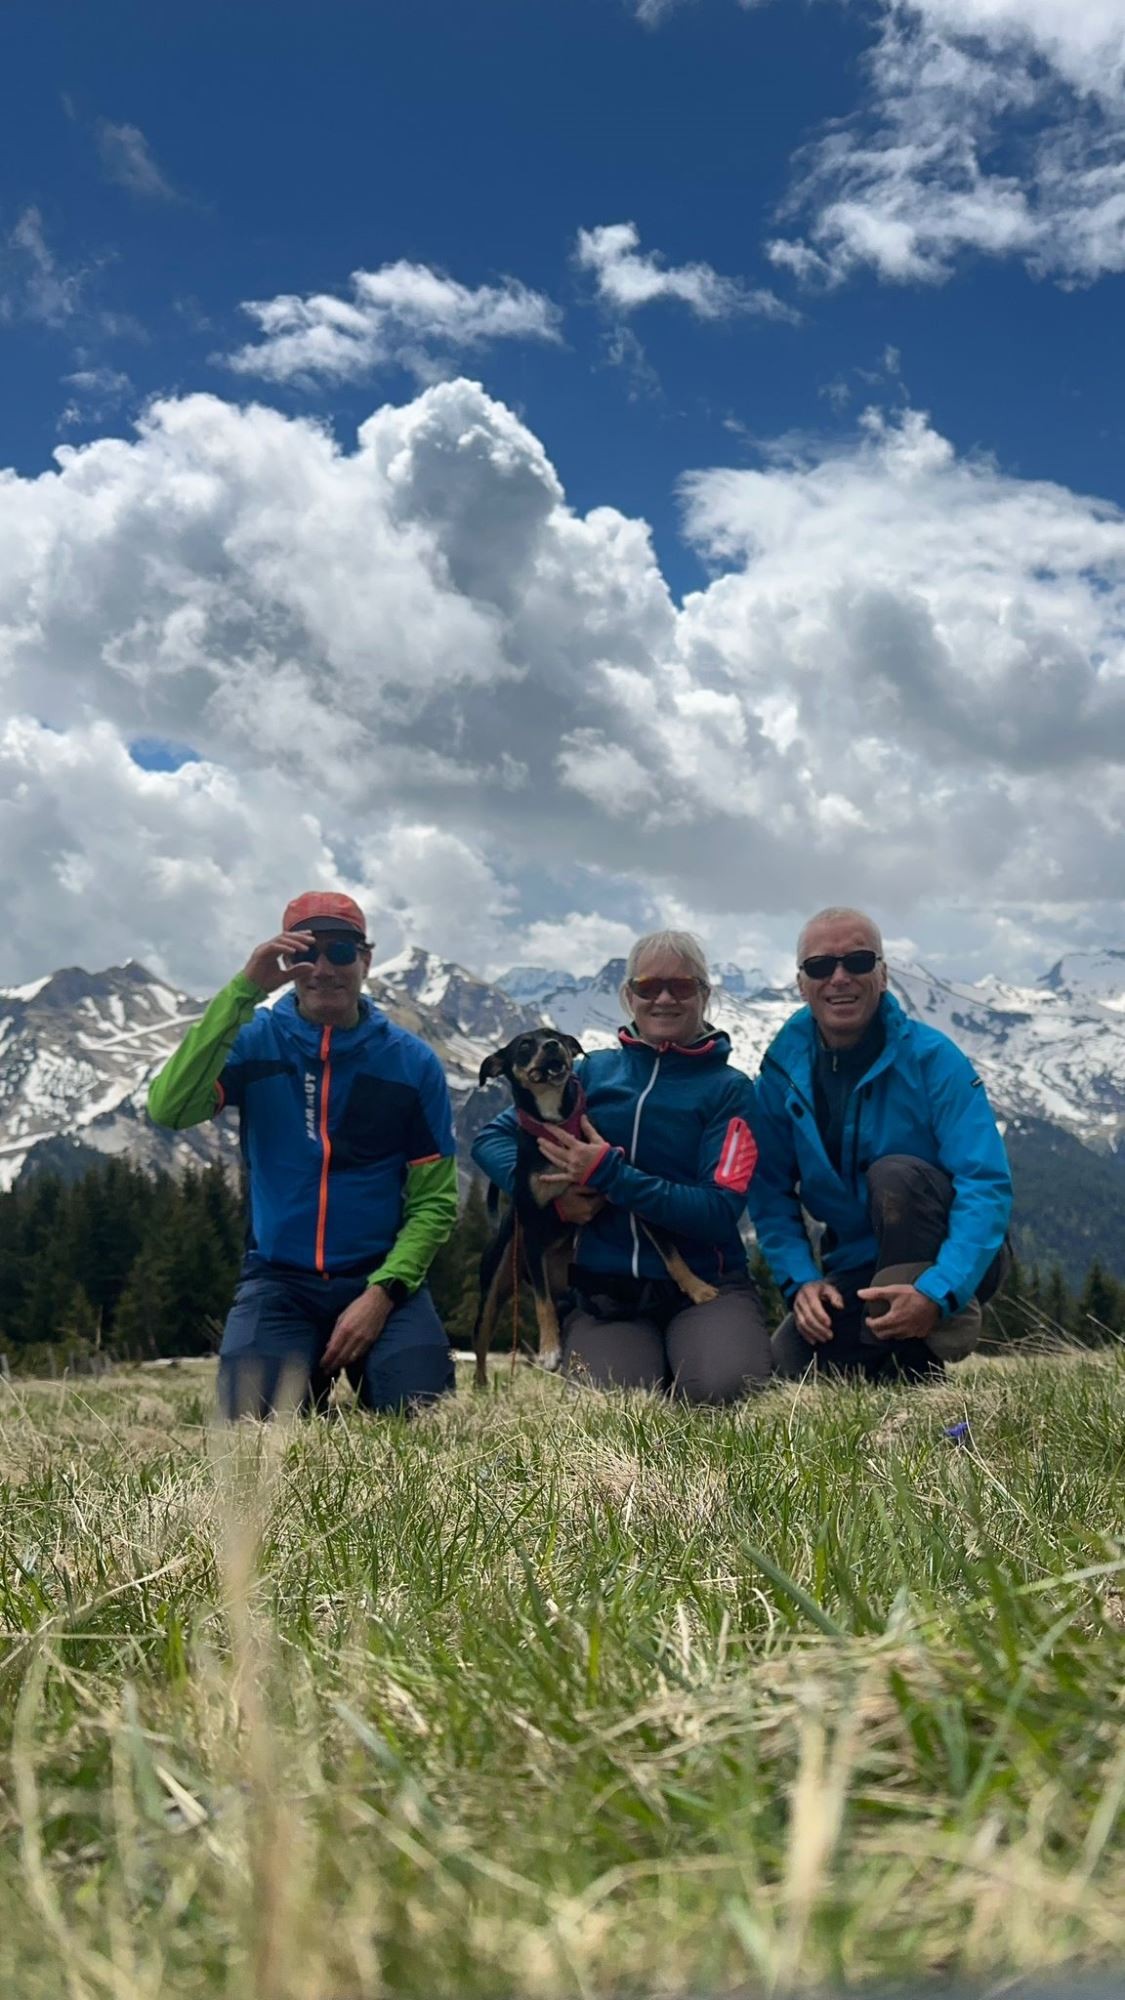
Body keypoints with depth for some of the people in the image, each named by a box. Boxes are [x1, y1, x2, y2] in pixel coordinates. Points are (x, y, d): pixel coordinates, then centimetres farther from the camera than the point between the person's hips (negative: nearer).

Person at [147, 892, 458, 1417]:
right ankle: (310, 1375, 12)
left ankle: (357, 1369, 13)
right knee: (255, 1419, -23)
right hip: (279, 1279, 0)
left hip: (381, 1276, 0)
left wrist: (382, 1291, -16)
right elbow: (168, 1109, -22)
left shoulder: (413, 1062, -2)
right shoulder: (254, 1042, -3)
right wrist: (242, 990, -27)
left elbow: (434, 1200, -1)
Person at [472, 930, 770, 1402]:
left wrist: (610, 1174, -17)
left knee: (720, 1389, -31)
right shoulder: (593, 1071, 9)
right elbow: (492, 1139, 8)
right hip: (602, 1290, 1)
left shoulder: (728, 1089, 1)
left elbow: (722, 1210, -10)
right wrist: (553, 1193, -12)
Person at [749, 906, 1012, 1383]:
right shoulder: (783, 1070, -5)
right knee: (789, 1362, -20)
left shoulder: (931, 1057, -17)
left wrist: (936, 1294, -37)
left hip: (952, 1266, -3)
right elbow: (771, 1192, -3)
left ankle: (920, 1362, -22)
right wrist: (800, 1279, -19)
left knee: (895, 1174, -31)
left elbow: (986, 1185, -24)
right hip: (855, 1269, 3)